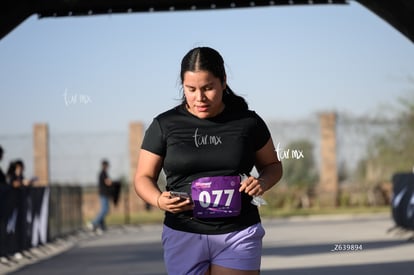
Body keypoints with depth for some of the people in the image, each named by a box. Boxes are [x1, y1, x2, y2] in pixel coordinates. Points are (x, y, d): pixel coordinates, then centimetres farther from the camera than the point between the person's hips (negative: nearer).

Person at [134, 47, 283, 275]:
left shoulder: (248, 122, 4)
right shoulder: (165, 125, 2)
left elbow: (272, 165, 17)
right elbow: (143, 177, 7)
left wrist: (262, 182, -7)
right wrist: (159, 200, -15)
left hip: (239, 234, 0)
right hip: (184, 236, 0)